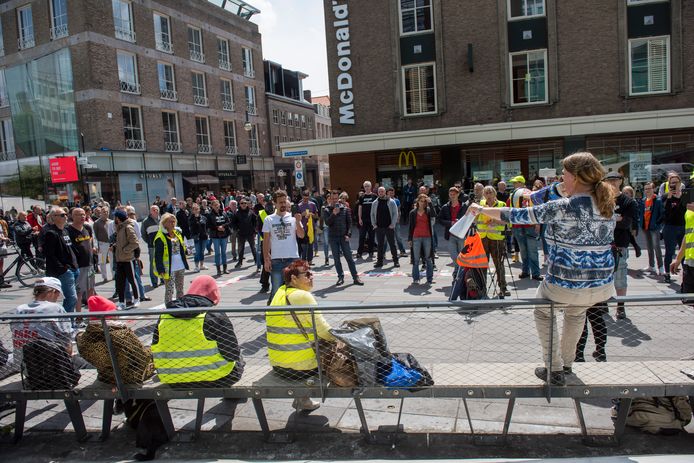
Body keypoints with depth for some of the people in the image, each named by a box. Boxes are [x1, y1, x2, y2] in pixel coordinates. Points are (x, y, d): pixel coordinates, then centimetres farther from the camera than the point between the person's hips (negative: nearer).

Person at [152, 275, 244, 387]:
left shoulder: (164, 317, 3)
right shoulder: (216, 317, -15)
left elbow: (156, 353, 9)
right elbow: (232, 354, -13)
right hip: (214, 381, -6)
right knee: (239, 360, 25)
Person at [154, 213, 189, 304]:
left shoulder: (177, 233, 10)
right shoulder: (160, 237, -14)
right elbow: (158, 255, -15)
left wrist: (185, 262, 18)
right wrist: (161, 270, -19)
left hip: (180, 266, 7)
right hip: (169, 269, -7)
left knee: (180, 289, 17)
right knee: (169, 291, -3)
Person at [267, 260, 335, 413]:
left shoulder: (281, 291, 8)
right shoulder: (302, 296, -19)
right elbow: (323, 329, -17)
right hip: (299, 367, -8)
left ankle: (302, 400, 29)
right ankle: (302, 399, 17)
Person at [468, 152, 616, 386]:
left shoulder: (563, 207, -18)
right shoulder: (607, 205, 0)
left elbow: (517, 215, -12)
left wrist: (481, 210, -1)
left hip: (566, 286, -6)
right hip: (603, 287, 6)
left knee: (543, 309, 27)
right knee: (576, 311, 37)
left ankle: (554, 369, 26)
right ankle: (567, 363, 48)